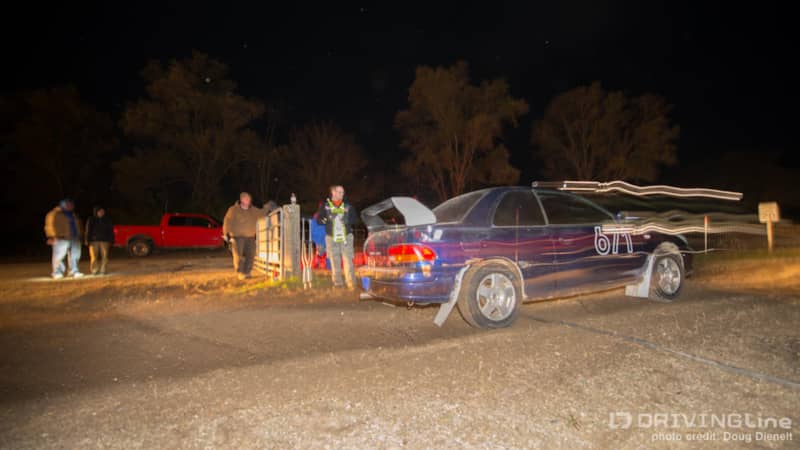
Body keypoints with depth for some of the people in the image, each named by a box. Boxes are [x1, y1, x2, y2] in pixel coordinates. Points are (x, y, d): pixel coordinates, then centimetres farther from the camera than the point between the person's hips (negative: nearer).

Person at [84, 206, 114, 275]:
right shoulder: (91, 220, 6)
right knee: (94, 257, -4)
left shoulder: (107, 220, 9)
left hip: (104, 241, 1)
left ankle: (102, 270, 1)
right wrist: (88, 240, -1)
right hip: (94, 241, -1)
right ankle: (94, 270, 2)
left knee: (104, 256, -4)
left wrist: (111, 240, 5)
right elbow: (88, 231, 6)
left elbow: (111, 231, 11)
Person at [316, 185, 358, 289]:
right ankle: (337, 283, 13)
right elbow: (319, 219, 3)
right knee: (335, 262, 4)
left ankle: (351, 283, 0)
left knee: (348, 260, -4)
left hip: (346, 237, 0)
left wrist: (348, 220, -12)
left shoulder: (348, 205, 7)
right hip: (331, 238, 0)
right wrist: (328, 219, -17)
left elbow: (355, 218, 9)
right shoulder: (325, 205, 4)